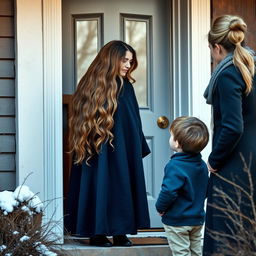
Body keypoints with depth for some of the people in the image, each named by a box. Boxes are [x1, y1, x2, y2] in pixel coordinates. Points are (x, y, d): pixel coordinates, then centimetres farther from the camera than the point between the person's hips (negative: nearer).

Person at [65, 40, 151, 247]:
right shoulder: (124, 87, -10)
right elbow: (134, 124, -7)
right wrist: (140, 149, -3)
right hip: (121, 152, -4)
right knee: (120, 188, 2)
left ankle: (97, 233, 8)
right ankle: (120, 233, 4)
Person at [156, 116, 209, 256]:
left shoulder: (175, 166, -23)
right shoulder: (202, 165, 2)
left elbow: (169, 192, -30)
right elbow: (205, 191, 12)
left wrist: (160, 207, -13)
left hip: (177, 221, -7)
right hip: (198, 219, 7)